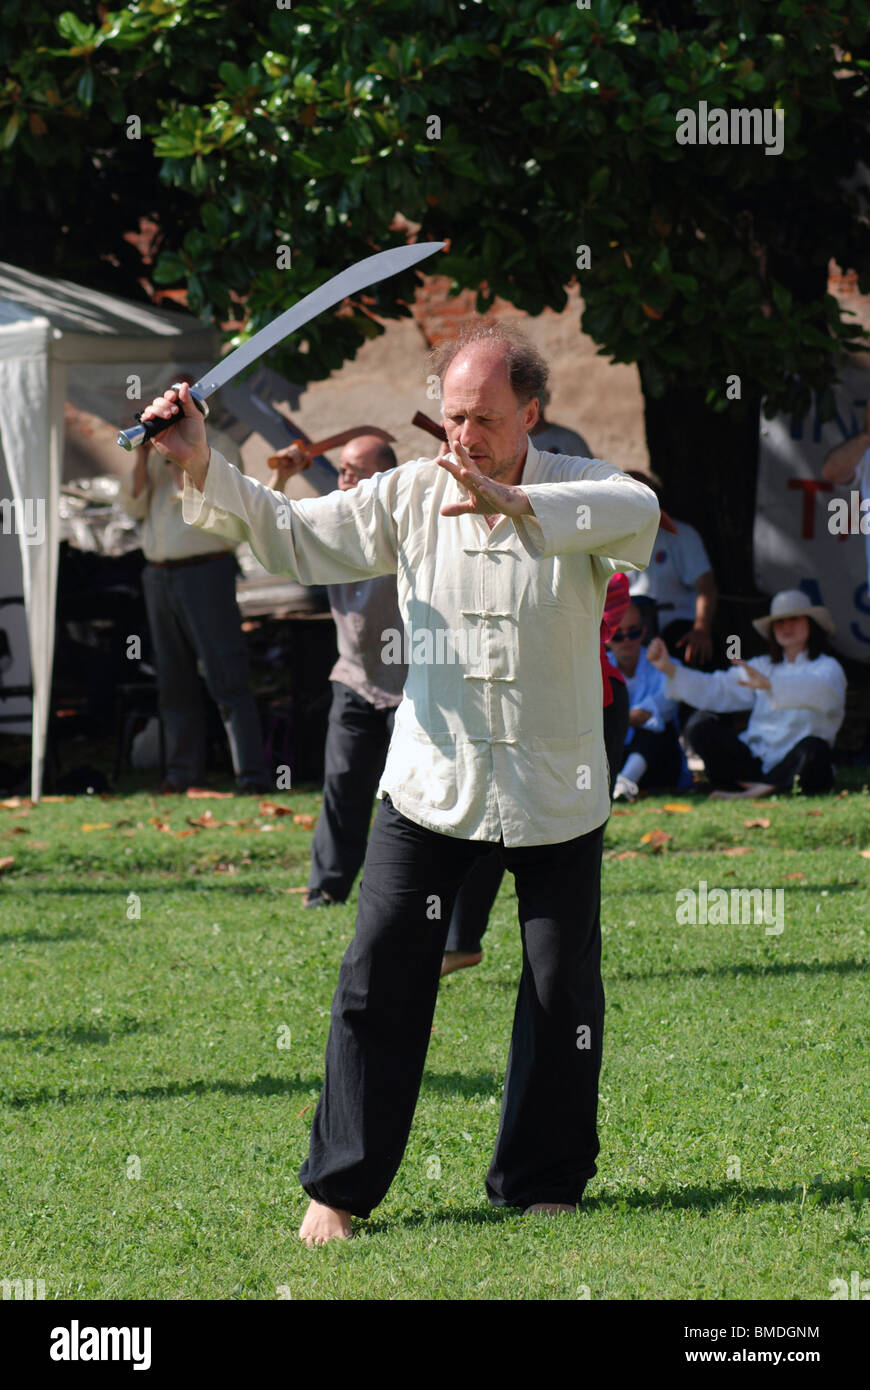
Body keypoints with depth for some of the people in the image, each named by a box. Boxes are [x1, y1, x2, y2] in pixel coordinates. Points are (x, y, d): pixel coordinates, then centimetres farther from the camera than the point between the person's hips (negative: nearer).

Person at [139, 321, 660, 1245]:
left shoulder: (574, 488, -9)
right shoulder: (411, 495, -1)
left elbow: (637, 512, -32)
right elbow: (286, 532, -4)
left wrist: (510, 504, -44)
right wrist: (203, 468, -20)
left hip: (556, 796, -1)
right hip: (430, 784, 1)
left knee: (562, 994, 5)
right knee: (379, 978, -3)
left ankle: (542, 1185, 22)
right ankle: (339, 1186, 6)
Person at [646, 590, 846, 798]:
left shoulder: (828, 668, 2)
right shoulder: (762, 666, 20)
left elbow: (819, 691, -23)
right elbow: (716, 690, 8)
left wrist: (769, 685, -40)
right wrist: (670, 669, -6)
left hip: (791, 766, -5)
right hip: (755, 762, 5)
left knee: (814, 749, -37)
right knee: (699, 724, -12)